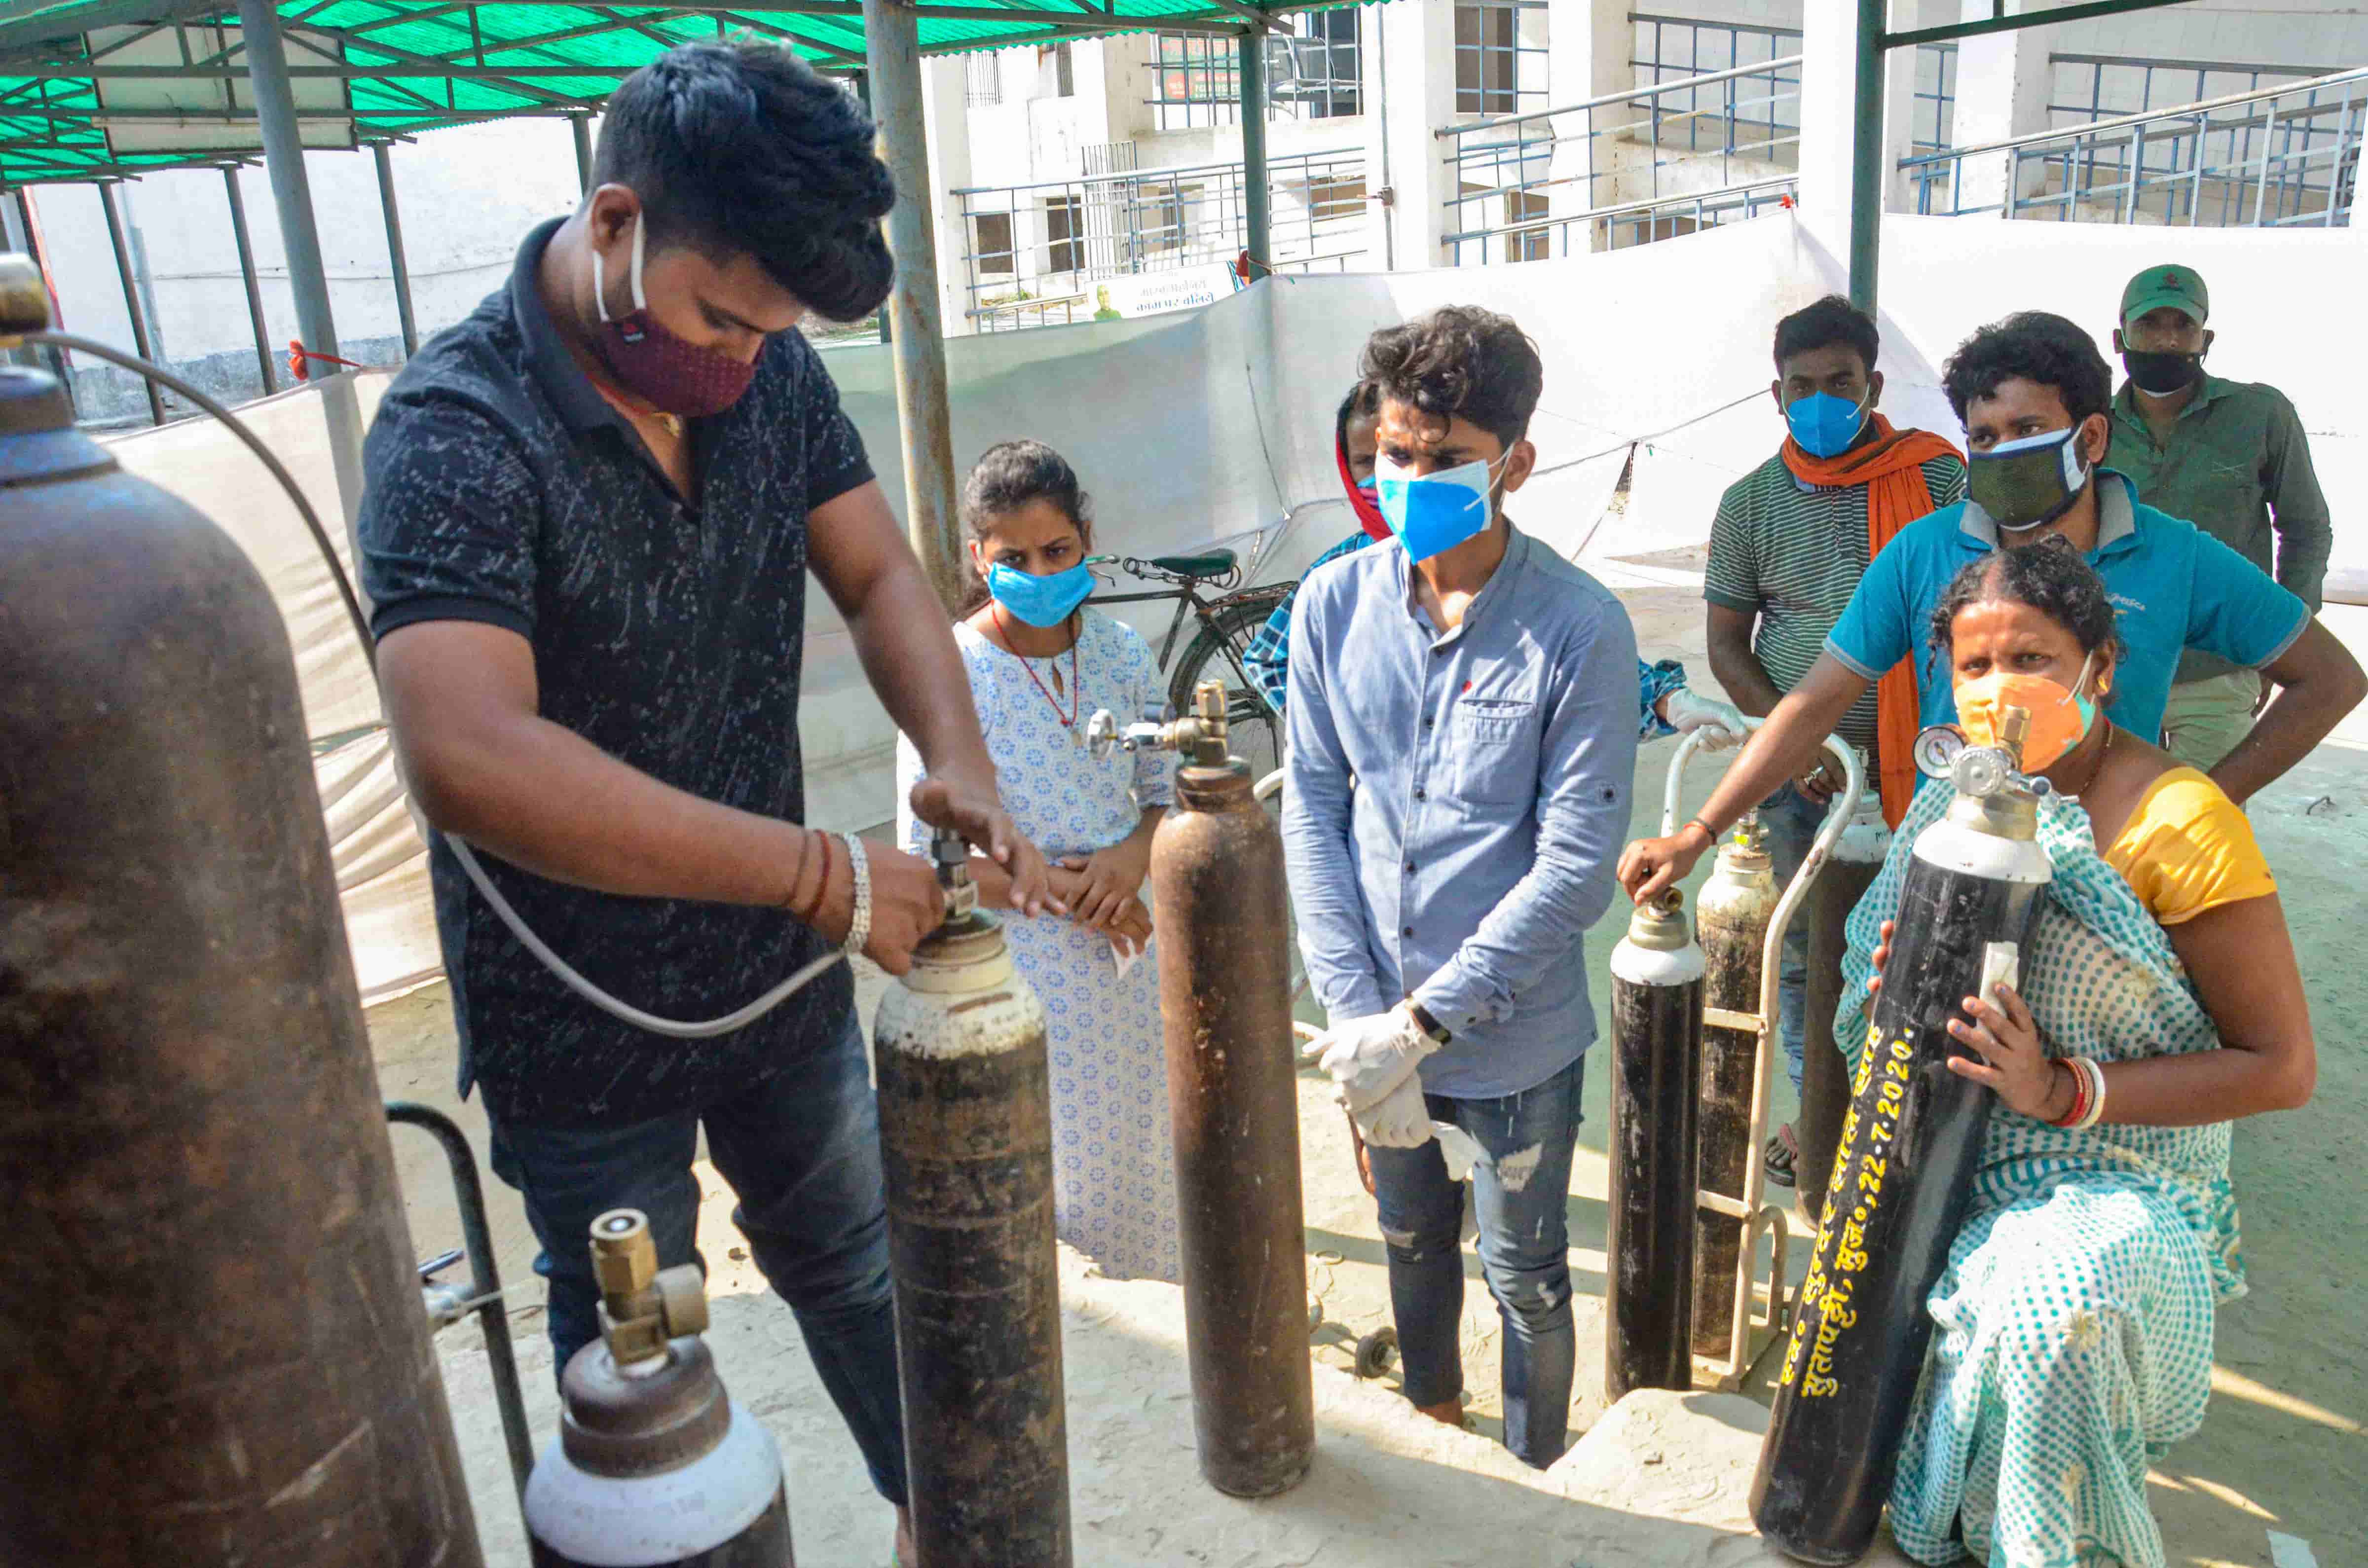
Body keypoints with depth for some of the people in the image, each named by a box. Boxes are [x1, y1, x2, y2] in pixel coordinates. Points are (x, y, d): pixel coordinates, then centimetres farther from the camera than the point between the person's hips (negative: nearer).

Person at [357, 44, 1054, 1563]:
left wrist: (961, 760, -19)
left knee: (857, 1268, 25)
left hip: (781, 974, 6)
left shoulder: (770, 372, -6)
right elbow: (470, 758, -38)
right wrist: (821, 873, -36)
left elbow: (878, 573, 1)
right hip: (584, 1024, -5)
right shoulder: (457, 435, -26)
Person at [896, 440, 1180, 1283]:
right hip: (1024, 962, -4)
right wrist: (1064, 889, -18)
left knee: (1145, 1135, 16)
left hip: (1132, 939, 4)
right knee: (1054, 1157, 5)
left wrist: (1133, 857, -14)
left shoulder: (1119, 650, -1)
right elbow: (928, 856, -13)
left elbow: (1167, 793, 7)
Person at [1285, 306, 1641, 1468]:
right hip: (1376, 1017, 4)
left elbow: (1577, 862, -17)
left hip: (1515, 1033, -3)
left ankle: (1535, 1481, 42)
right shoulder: (1335, 604, -4)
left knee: (1526, 1278, 15)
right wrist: (1357, 1013, -11)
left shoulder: (1579, 628, -16)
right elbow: (1312, 811, -3)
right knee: (1412, 1238, 25)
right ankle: (1431, 1417, 53)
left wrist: (1423, 1021, -19)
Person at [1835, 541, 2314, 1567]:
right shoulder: (1962, 796, 4)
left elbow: (2282, 1067, -12)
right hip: (1953, 1159, 6)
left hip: (2113, 1180, -6)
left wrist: (2068, 1091, -22)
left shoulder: (2177, 821, -14)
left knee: (2047, 1298, -32)